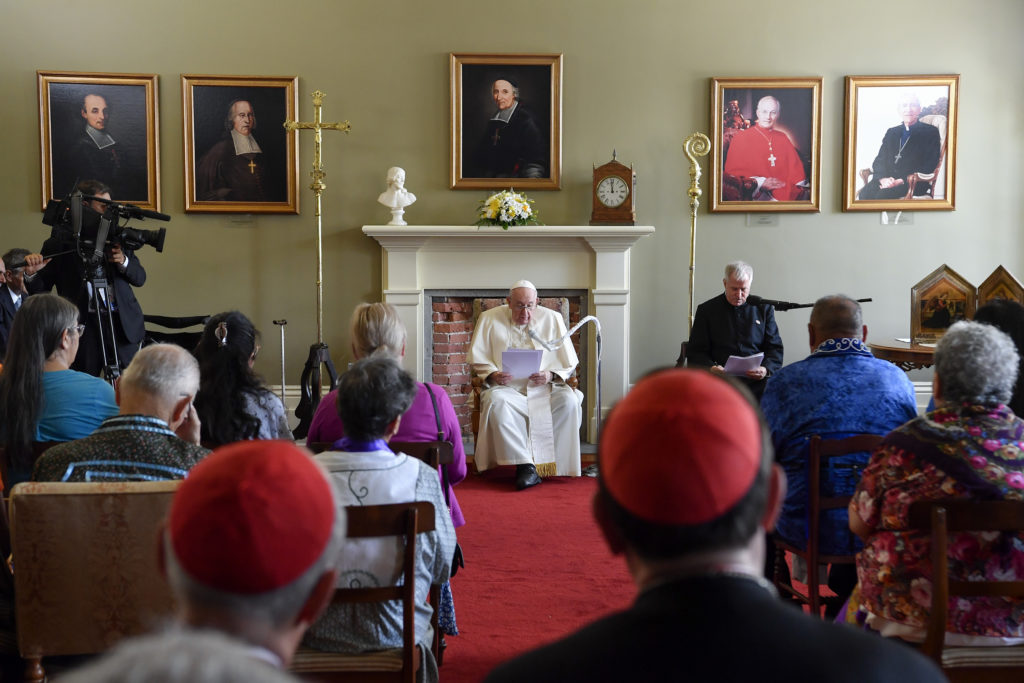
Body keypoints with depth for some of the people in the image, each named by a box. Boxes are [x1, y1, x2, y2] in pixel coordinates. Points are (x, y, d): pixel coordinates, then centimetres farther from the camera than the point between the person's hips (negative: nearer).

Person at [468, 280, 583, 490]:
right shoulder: (490, 319, 8)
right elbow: (478, 359, 8)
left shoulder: (552, 319, 9)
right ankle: (525, 465, -37)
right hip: (507, 388, -1)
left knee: (569, 400, -31)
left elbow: (568, 362, 9)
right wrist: (493, 375, -12)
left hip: (545, 389, 1)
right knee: (495, 401, -36)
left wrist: (550, 375, -11)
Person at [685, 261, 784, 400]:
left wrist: (766, 369, -9)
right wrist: (710, 368, -13)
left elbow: (775, 348, 13)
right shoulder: (707, 310, 12)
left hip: (756, 383, 2)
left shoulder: (764, 308, 16)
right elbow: (695, 352, 9)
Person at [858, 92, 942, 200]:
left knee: (883, 195, -36)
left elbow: (929, 167, -3)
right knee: (864, 194, -30)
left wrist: (902, 181, -15)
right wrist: (883, 178, -10)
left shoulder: (930, 132, 8)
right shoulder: (891, 132, 23)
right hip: (888, 179, 4)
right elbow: (879, 160, 14)